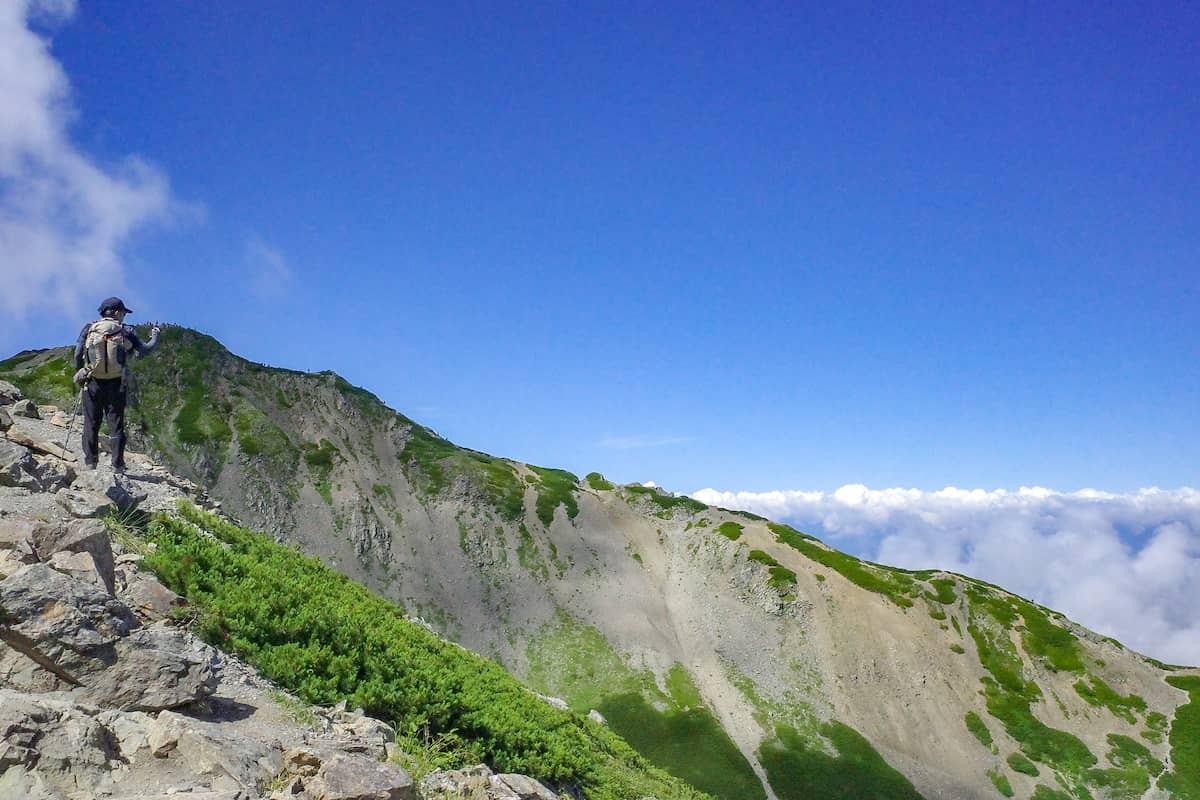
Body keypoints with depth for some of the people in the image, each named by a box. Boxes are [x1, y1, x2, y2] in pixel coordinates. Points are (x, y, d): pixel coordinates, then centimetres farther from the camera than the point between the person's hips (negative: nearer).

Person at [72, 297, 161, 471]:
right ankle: (117, 464, 4)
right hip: (116, 385, -1)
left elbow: (78, 355, -2)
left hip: (92, 384, 1)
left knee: (91, 424, 9)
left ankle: (90, 462, 9)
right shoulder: (125, 331, -2)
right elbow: (145, 350, 4)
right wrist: (155, 336, 22)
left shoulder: (89, 329, 2)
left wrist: (80, 375, 11)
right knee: (116, 424, 4)